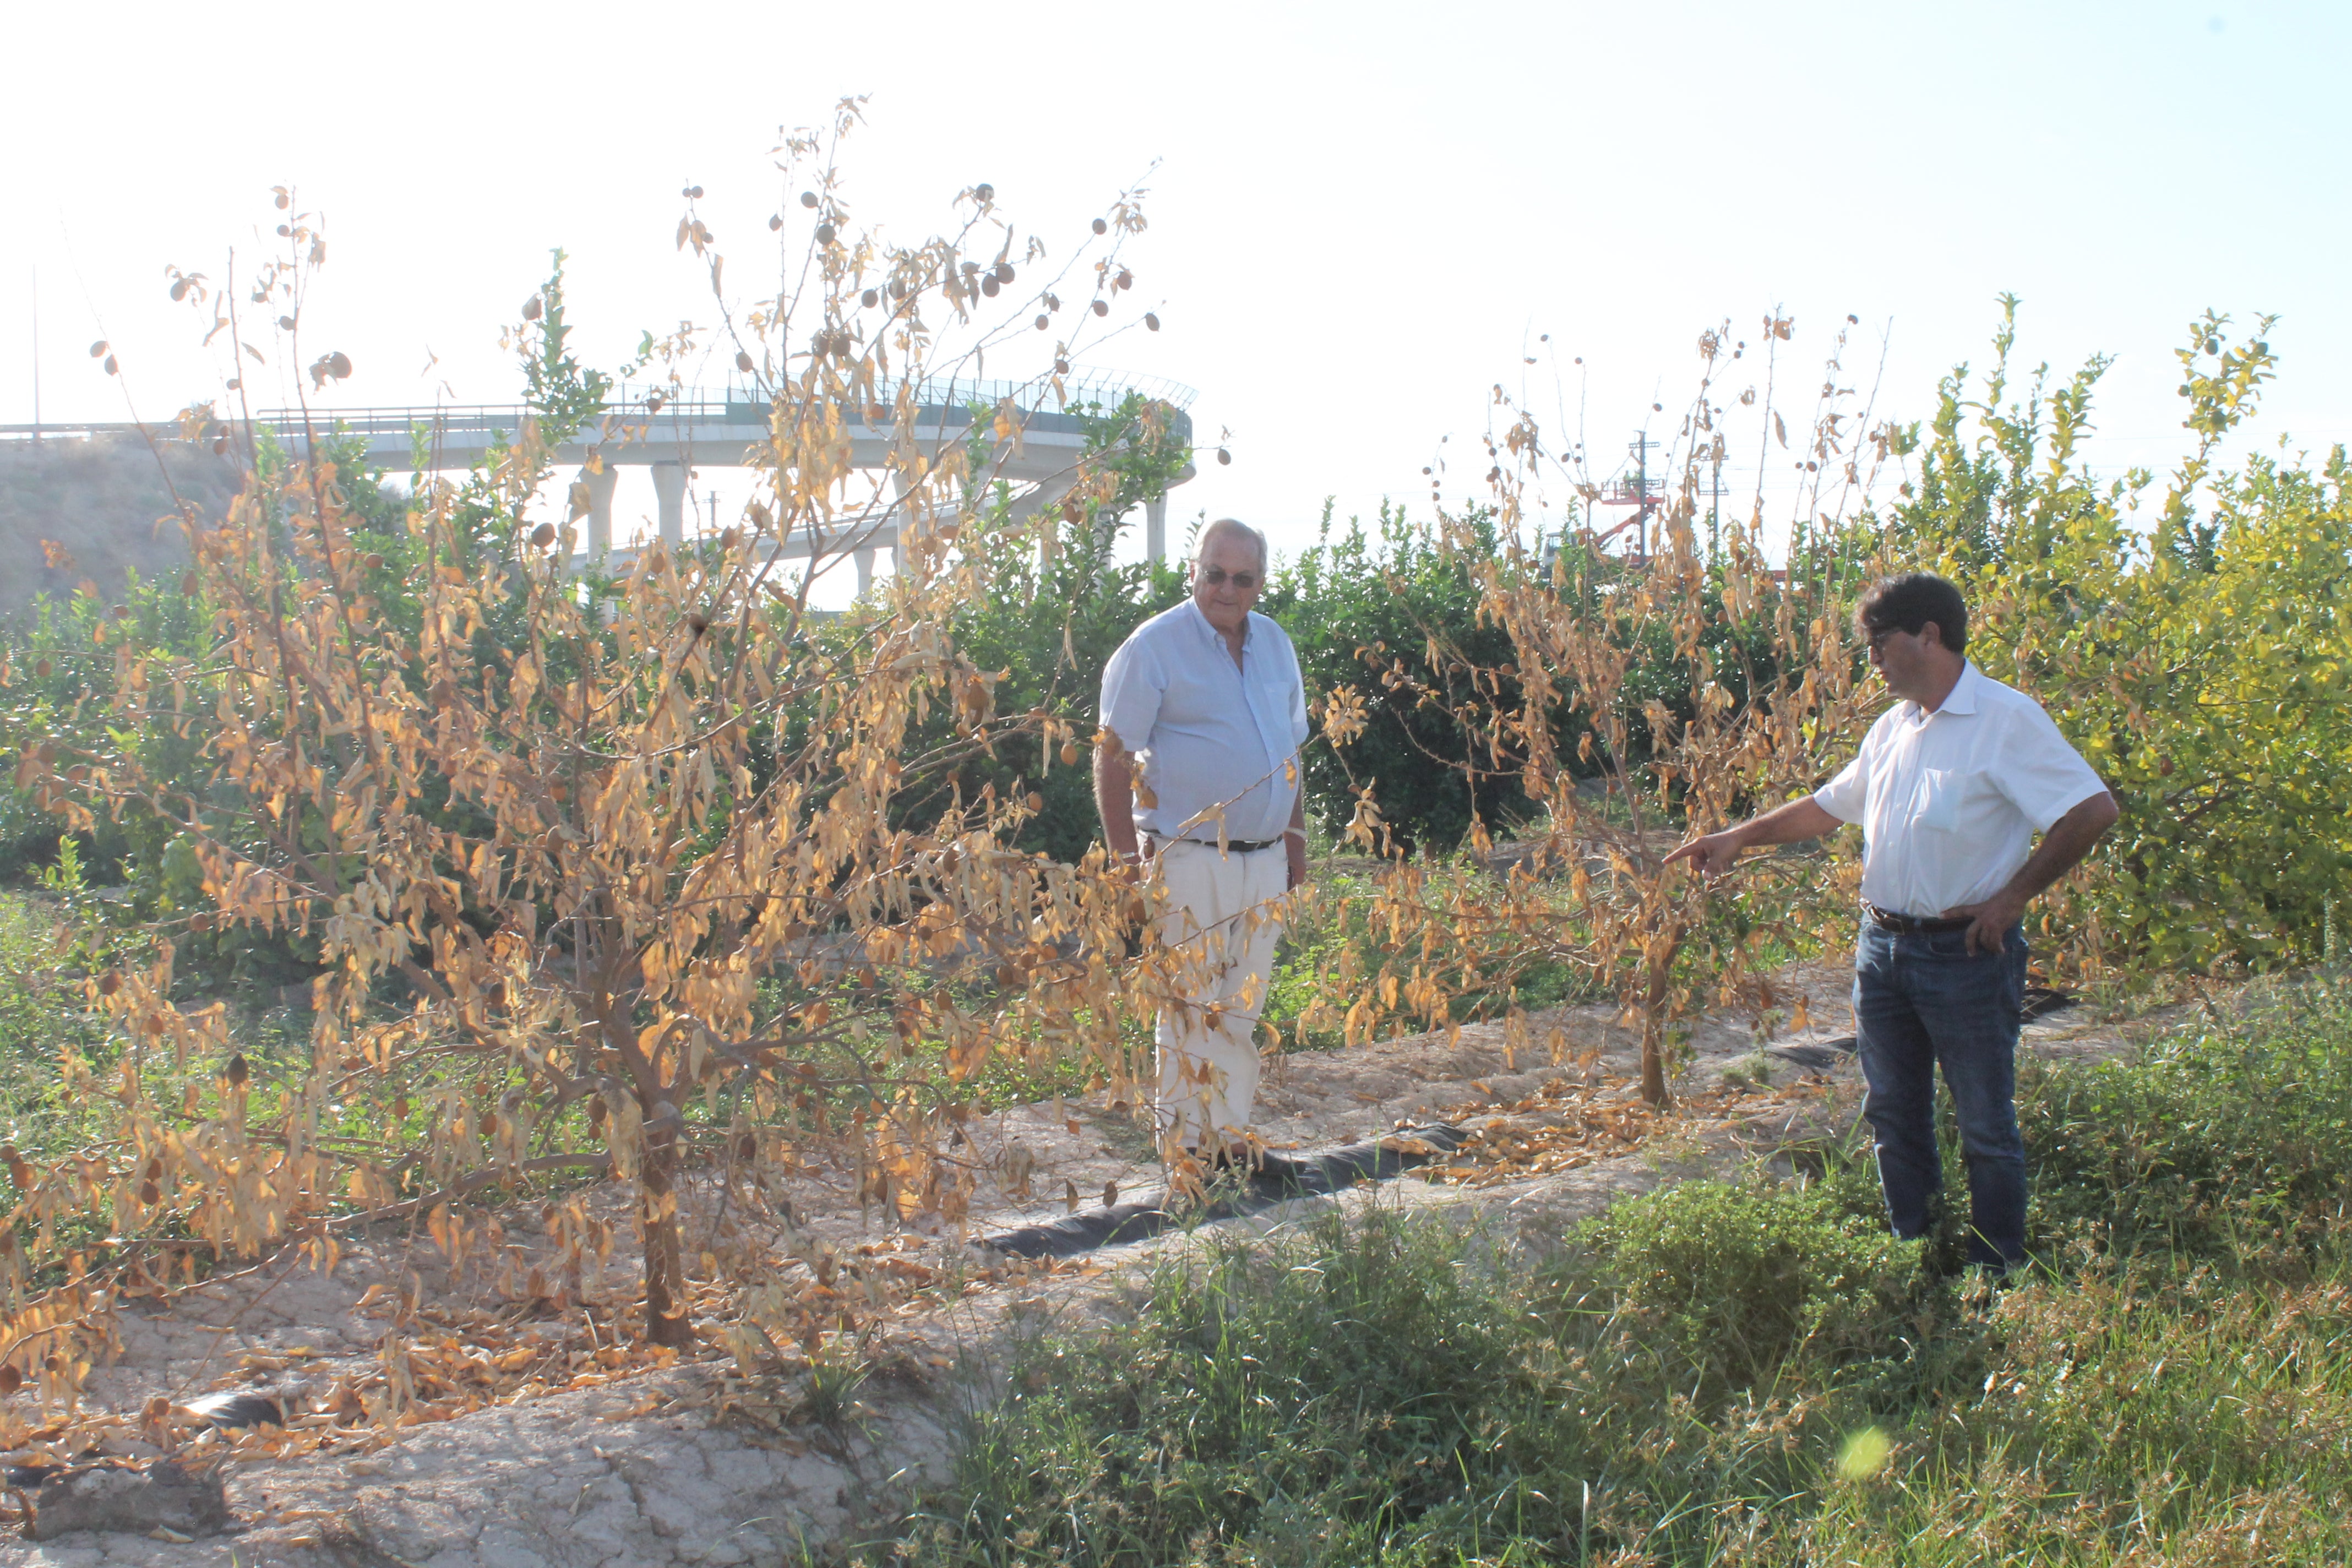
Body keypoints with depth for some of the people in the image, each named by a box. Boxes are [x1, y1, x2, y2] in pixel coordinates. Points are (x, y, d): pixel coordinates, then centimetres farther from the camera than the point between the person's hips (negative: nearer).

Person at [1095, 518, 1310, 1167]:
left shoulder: (1275, 645, 12)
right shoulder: (1155, 646, -8)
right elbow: (1113, 755, -10)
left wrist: (1295, 835, 17)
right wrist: (1128, 856, -14)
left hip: (1265, 862, 6)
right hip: (1190, 862, -6)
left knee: (1243, 1009, 12)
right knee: (1191, 1009, -2)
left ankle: (1231, 1133, 21)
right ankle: (1185, 1145, 7)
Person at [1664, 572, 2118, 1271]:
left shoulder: (2007, 721, -13)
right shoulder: (1893, 728, 11)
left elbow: (2094, 810, -17)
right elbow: (1830, 805, 24)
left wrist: (2013, 896, -15)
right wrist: (1739, 838, 19)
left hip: (1967, 954, -8)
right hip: (1883, 947, 8)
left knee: (1986, 1129, 2)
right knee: (1894, 1115, 15)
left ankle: (1995, 1285, 12)